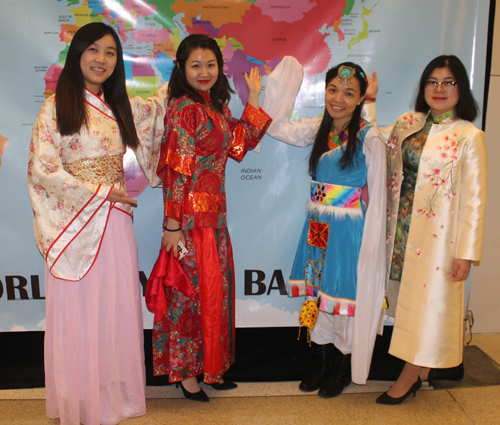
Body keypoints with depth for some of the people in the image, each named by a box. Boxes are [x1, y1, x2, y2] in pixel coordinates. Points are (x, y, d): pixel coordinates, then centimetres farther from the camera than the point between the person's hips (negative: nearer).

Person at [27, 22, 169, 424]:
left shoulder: (120, 106, 11)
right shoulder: (56, 107, -5)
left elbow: (157, 107, 30)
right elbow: (43, 169, -11)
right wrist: (101, 191, -12)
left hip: (115, 224, 5)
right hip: (75, 224, -5)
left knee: (116, 308, 11)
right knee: (77, 312, 5)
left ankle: (115, 392, 28)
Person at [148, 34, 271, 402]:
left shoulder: (216, 106, 12)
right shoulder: (184, 109, -13)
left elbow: (242, 143, 10)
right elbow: (176, 172, -18)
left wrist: (254, 96, 12)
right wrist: (172, 225, -19)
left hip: (215, 213, 8)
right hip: (191, 216, -8)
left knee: (215, 288, 15)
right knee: (192, 290, 3)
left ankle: (209, 366, 31)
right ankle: (185, 371, 22)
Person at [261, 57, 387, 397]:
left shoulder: (370, 138, -11)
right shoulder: (319, 130, 6)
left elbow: (377, 196, -10)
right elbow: (277, 126, 10)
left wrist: (370, 242, -12)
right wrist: (284, 81, 5)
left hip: (349, 231, -6)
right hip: (318, 228, 6)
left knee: (345, 296, 5)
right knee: (319, 294, 14)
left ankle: (344, 370, 27)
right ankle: (324, 364, 34)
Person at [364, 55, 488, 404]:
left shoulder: (470, 136, -8)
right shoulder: (408, 123, 8)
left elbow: (474, 200, -9)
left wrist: (466, 252, -11)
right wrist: (369, 101, 6)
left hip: (437, 232, -5)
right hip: (401, 227, 6)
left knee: (428, 299, 5)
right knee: (402, 295, 12)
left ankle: (411, 376, 23)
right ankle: (420, 372, 31)